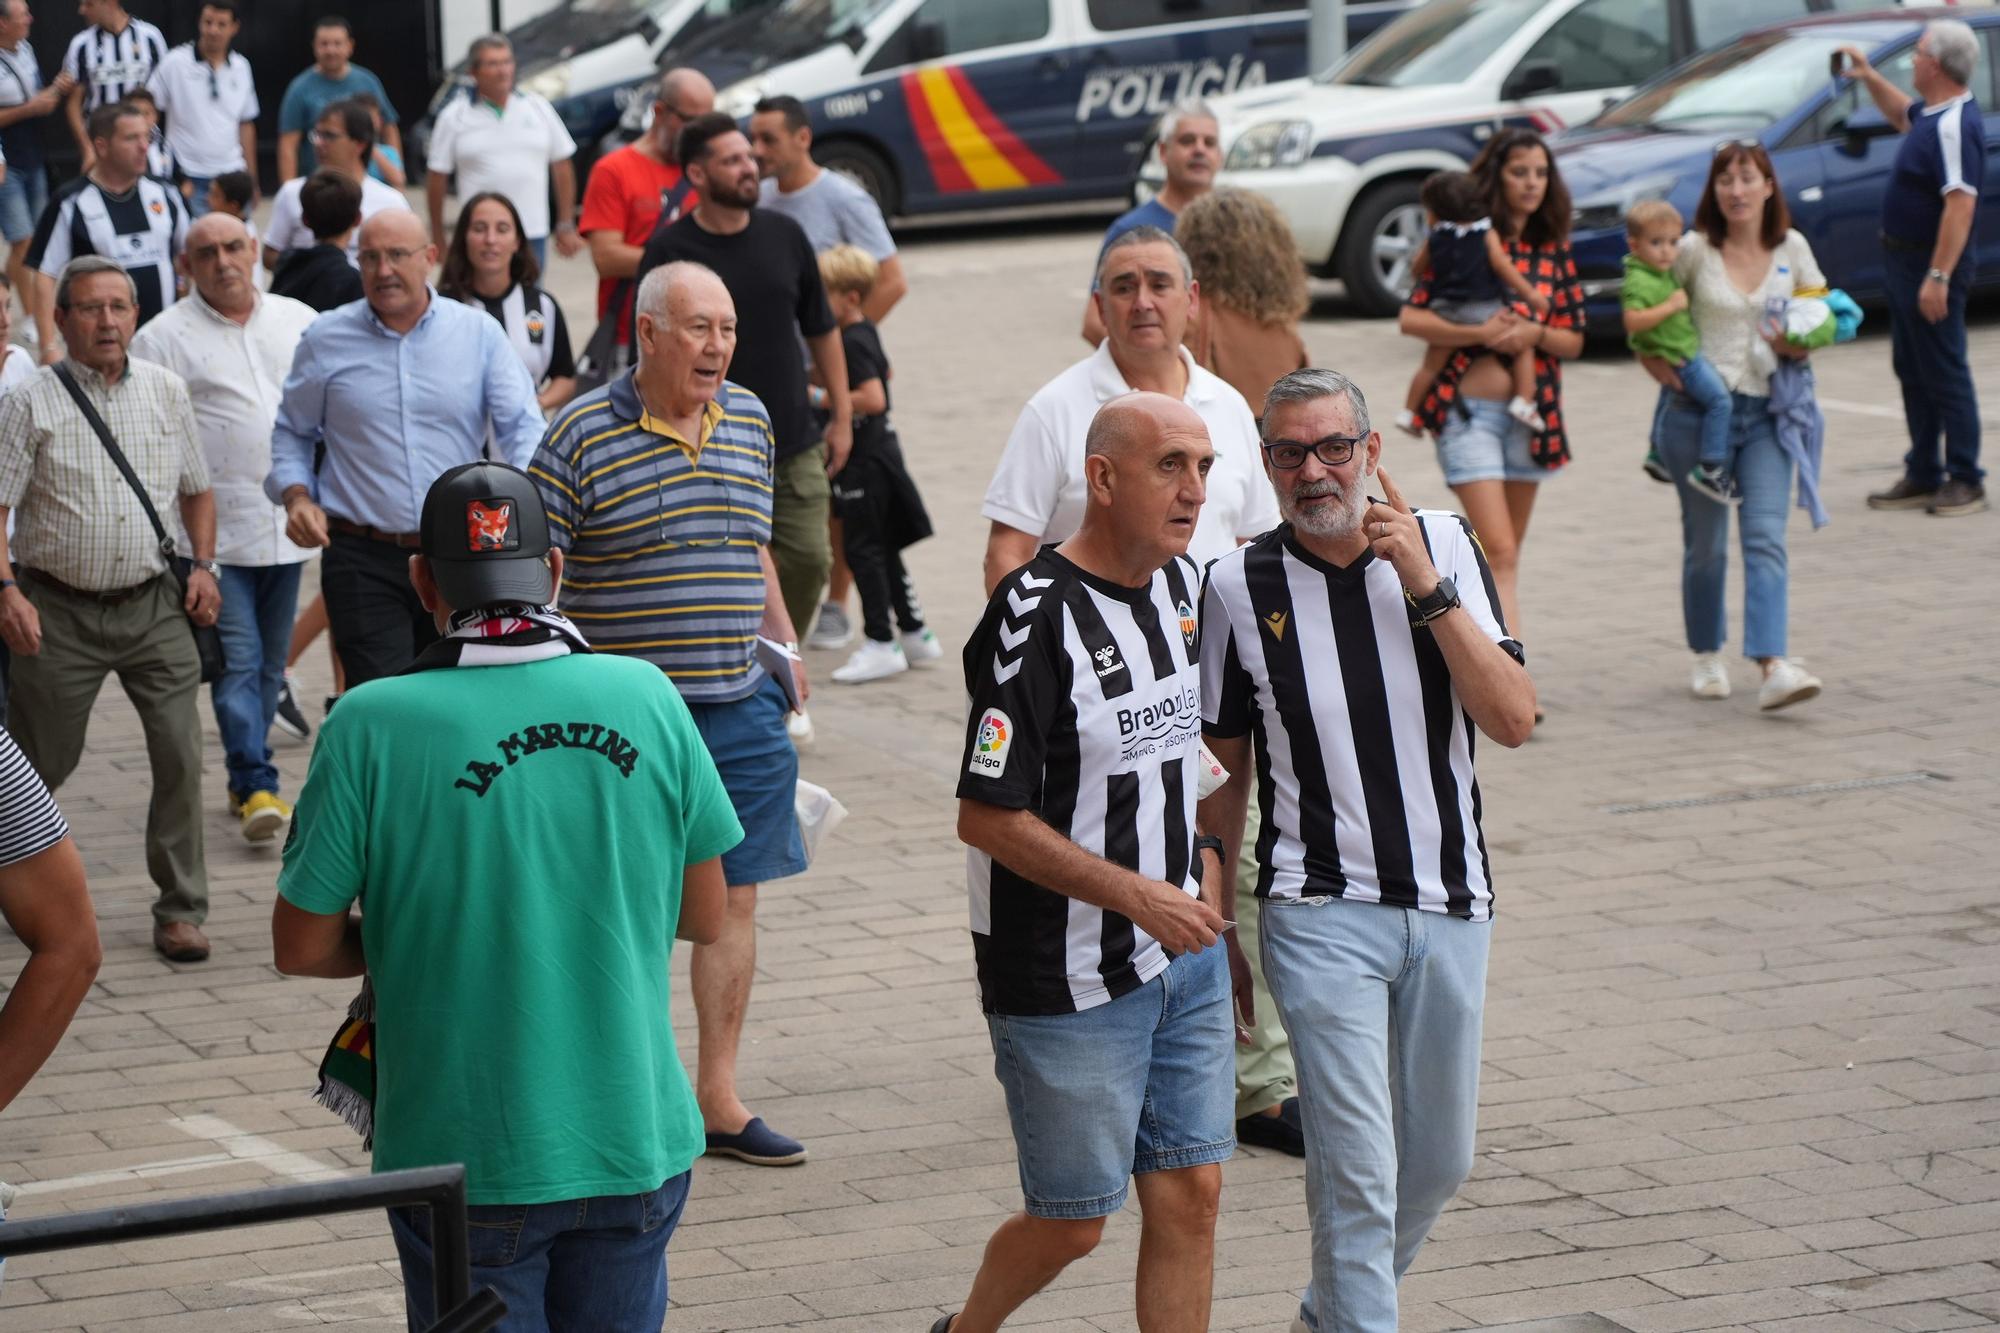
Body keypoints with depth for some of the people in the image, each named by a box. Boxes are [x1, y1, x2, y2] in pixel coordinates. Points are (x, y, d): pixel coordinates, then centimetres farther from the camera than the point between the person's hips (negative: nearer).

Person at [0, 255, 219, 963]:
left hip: (154, 605, 2)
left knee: (180, 753, -6)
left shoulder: (166, 391, 7)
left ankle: (180, 909, 5)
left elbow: (196, 488, 17)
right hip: (59, 612, -2)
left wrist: (203, 566, 4)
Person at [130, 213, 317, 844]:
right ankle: (257, 785, -8)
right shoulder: (165, 338, -3)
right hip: (215, 532, -4)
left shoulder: (301, 322, 9)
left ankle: (246, 780, 20)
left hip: (287, 527, 4)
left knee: (269, 664, 10)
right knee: (237, 661, -9)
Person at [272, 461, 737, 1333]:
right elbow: (704, 917, 6)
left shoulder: (371, 726, -12)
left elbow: (302, 947, -6)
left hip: (469, 1160, -3)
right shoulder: (647, 700, -4)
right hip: (636, 1146, 3)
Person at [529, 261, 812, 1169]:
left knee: (734, 896, 8)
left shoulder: (750, 421, 9)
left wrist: (783, 641, 19)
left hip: (741, 708, 5)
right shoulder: (582, 435, -9)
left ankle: (718, 1098, 17)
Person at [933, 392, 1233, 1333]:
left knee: (1190, 1194, 6)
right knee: (1072, 1224, 5)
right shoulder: (1035, 617, -20)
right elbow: (987, 817, -20)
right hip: (1071, 979, -7)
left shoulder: (1182, 583, 5)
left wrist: (1204, 867, 10)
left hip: (1185, 955, 7)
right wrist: (1139, 896, -20)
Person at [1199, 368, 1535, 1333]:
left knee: (1438, 1160, 15)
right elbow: (1223, 769, 4)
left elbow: (1514, 720, -10)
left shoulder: (1443, 546, -1)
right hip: (1320, 917, -3)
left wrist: (1428, 591, -19)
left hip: (1449, 904, 3)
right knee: (1356, 1170, -11)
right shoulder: (1239, 586, -6)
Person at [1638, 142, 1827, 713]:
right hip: (1698, 410, -1)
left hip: (1767, 413, 1)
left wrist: (1799, 345, -9)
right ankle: (1707, 657, 27)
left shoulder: (1793, 249, 4)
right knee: (1705, 544, 7)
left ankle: (1774, 667, -22)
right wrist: (1661, 367, -7)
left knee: (1766, 537, -12)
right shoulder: (1694, 251, -1)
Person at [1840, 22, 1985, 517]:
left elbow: (1961, 205, -29)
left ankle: (1966, 481, 3)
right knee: (1912, 373, 15)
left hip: (1931, 268, -10)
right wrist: (1870, 78, 23)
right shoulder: (1933, 115, 7)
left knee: (1944, 375, -3)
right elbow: (1903, 116, 34)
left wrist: (1938, 277, -31)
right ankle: (1923, 476, 23)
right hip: (1905, 262, 10)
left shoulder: (1954, 126, -24)